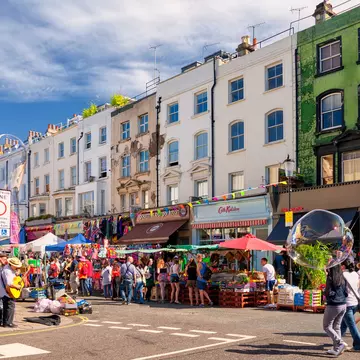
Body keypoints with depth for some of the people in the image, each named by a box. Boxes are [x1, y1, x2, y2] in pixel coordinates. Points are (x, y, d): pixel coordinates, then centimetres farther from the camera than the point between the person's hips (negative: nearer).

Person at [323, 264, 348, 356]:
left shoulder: (330, 278, -14)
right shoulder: (342, 278, 6)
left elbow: (328, 293, -17)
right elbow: (346, 293, 9)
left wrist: (324, 292, 4)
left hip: (333, 305, -7)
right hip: (343, 305, 7)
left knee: (327, 326, 6)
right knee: (337, 326, 15)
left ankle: (339, 343, -7)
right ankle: (336, 349, 14)